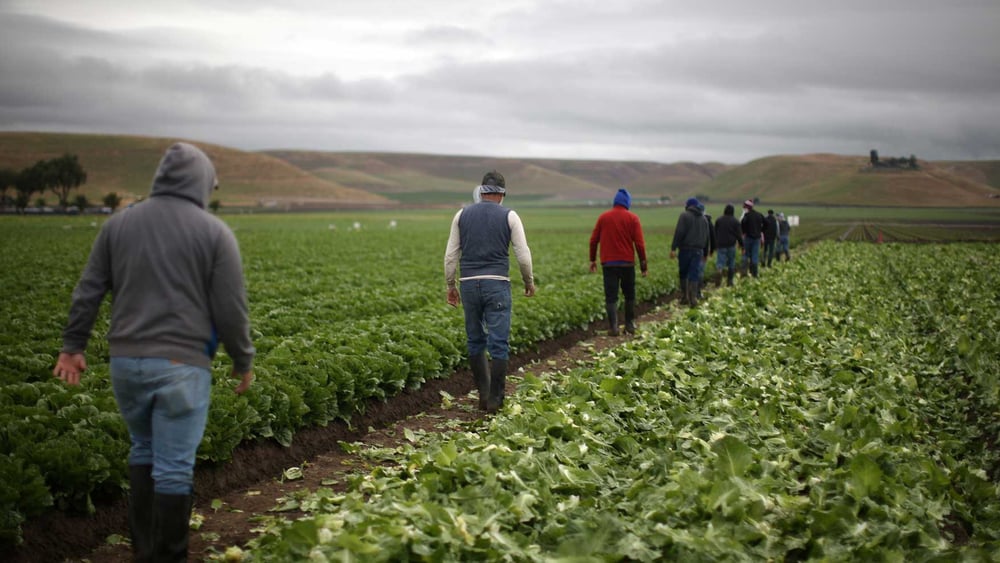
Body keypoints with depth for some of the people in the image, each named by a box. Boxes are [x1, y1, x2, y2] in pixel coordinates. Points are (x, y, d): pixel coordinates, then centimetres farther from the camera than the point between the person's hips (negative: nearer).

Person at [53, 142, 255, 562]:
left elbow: (88, 291, 9)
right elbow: (230, 309, -4)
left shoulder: (118, 224, 7)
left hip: (126, 360, 5)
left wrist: (74, 345, 18)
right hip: (181, 365, -4)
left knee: (143, 449, 22)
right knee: (174, 467, 3)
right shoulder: (215, 232, -4)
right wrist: (243, 362, 7)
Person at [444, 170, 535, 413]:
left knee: (475, 341, 14)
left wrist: (450, 286, 15)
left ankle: (483, 394, 16)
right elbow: (523, 255, -2)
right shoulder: (509, 216, 1)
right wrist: (529, 281, 14)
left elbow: (451, 254, 6)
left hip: (469, 284, 3)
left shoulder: (462, 214, 8)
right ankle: (495, 399, 0)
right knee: (498, 344, 0)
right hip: (497, 284, -3)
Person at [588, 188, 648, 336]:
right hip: (627, 262, -1)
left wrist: (592, 260, 15)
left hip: (608, 263, 1)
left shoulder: (603, 217, 3)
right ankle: (630, 325, 19)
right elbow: (639, 243, -5)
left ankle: (613, 327, -5)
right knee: (629, 295, 15)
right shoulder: (632, 218, -2)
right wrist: (643, 264, 1)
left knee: (611, 296, 1)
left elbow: (594, 240, 5)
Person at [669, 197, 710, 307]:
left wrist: (673, 248, -16)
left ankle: (684, 297, 13)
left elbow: (679, 233, -14)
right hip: (698, 250, 4)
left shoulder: (684, 215, -4)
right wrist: (705, 253, 25)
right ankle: (693, 299, -6)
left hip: (685, 249, -4)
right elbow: (706, 237, 19)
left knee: (683, 273, 10)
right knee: (693, 275, 2)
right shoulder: (703, 219, 15)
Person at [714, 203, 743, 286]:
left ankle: (720, 272, -31)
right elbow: (738, 234, -3)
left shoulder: (719, 220, 5)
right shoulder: (735, 221, -2)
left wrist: (715, 245, 16)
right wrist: (742, 244, 6)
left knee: (720, 262, -2)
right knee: (731, 264, 10)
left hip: (721, 245, 1)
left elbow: (715, 233, 9)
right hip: (731, 245, -1)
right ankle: (729, 281, 13)